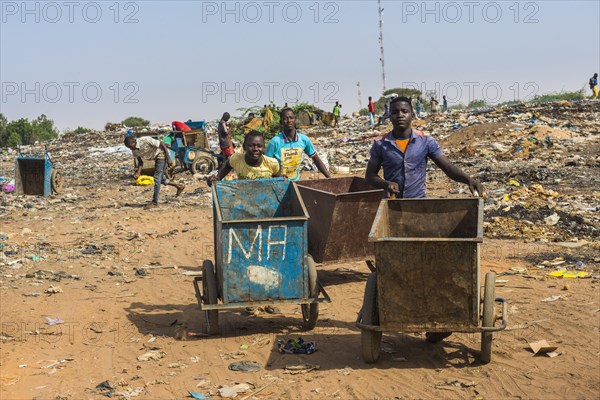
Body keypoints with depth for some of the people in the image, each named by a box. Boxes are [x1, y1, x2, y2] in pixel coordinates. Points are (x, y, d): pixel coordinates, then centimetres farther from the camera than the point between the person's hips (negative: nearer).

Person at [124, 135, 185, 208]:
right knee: (160, 178, 12)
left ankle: (154, 202, -6)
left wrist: (168, 158, -22)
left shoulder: (145, 140, -30)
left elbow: (162, 144, -23)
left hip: (162, 155, -8)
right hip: (156, 158, 8)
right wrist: (138, 173, -17)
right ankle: (179, 187, 30)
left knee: (157, 178, -11)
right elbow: (140, 162, 1)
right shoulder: (134, 151, -8)